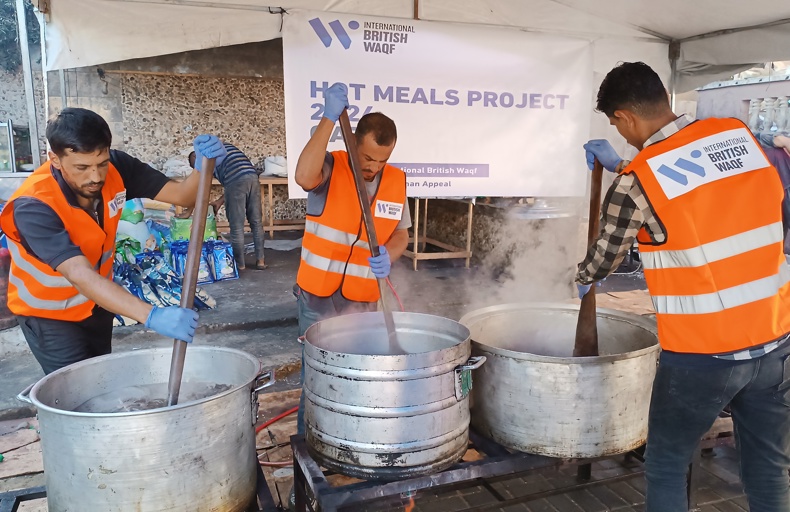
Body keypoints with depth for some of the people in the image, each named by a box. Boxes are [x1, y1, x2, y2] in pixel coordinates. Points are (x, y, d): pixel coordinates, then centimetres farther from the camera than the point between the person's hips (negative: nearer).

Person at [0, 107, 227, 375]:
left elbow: (181, 195, -18)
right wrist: (151, 316, -58)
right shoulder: (33, 206, -35)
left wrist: (203, 166, -42)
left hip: (96, 302, 5)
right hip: (48, 312, -5)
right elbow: (80, 274, -46)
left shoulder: (116, 168, -21)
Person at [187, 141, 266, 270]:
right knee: (256, 223, 13)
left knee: (237, 226, 4)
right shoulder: (224, 147, 36)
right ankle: (260, 260, 17)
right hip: (253, 177, 7)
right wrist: (220, 201, 31)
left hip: (236, 182, -7)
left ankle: (239, 263, 12)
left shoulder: (203, 155, 15)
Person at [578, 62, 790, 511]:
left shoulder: (636, 183, -14)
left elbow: (604, 256, 1)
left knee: (667, 468, 15)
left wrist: (583, 281, 23)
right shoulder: (739, 134, 1)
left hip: (702, 354, -5)